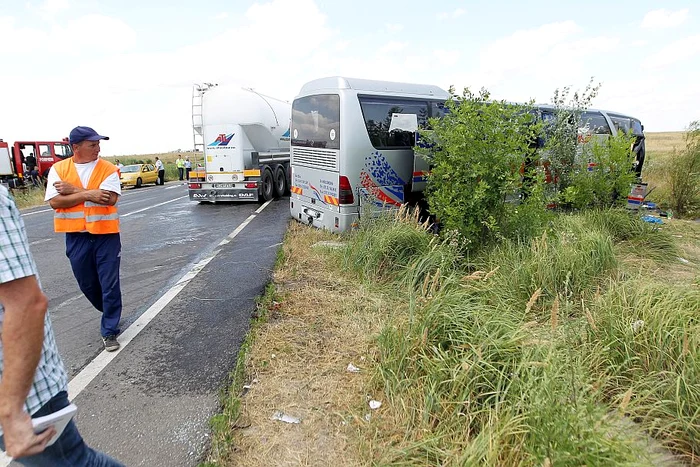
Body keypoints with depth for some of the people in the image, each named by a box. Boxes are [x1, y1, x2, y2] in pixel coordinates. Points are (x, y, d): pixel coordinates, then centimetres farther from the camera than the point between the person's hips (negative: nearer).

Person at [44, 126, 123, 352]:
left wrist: (73, 190, -16)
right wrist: (87, 194, -18)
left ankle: (109, 331, 13)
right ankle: (110, 313, 42)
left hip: (106, 235, -2)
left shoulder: (108, 169, -4)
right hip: (76, 237, 3)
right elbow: (55, 201, -9)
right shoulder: (58, 169, 1)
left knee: (110, 285, 0)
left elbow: (110, 199, -18)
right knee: (87, 283, 16)